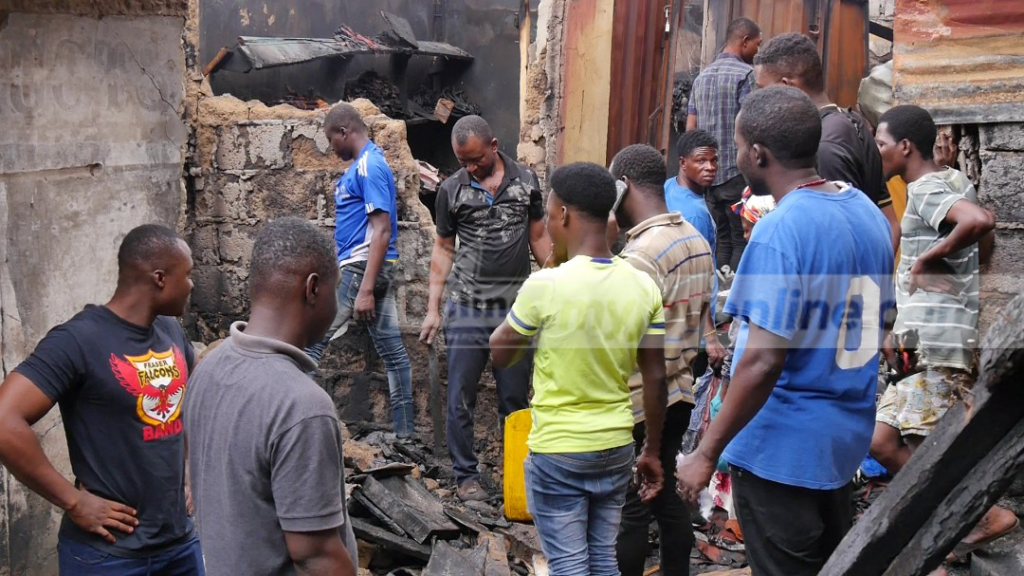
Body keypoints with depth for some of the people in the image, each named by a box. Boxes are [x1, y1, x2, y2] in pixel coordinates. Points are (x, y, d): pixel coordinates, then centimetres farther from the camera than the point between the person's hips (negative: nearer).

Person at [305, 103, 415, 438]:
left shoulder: (369, 166, -14)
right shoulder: (363, 165, 16)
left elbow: (382, 230, -21)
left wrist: (365, 289, -23)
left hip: (361, 269, -10)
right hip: (378, 269, 10)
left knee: (311, 342, -4)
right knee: (391, 348, 9)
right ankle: (405, 430, 14)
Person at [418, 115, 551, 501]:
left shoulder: (526, 180, 3)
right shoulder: (452, 190, 1)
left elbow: (539, 238, 10)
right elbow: (443, 249, 7)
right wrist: (433, 308, 3)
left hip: (516, 308, 1)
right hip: (467, 309, -1)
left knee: (516, 398, 8)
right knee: (461, 398, 4)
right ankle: (466, 475, 17)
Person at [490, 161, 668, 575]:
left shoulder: (545, 285, -17)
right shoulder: (644, 286, -3)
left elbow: (499, 355, -2)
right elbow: (655, 379, 2)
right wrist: (652, 451, 13)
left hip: (558, 452, -5)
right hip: (616, 448, 5)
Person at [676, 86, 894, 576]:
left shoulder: (780, 231, -23)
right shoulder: (866, 210, 3)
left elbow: (763, 361, -26)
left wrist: (706, 453, -19)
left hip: (782, 447, -8)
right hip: (845, 437, 8)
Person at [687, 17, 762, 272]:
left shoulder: (702, 76, 13)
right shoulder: (746, 74, -9)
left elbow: (690, 129, 14)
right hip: (737, 173, -7)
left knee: (722, 239, 13)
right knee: (742, 241, -2)